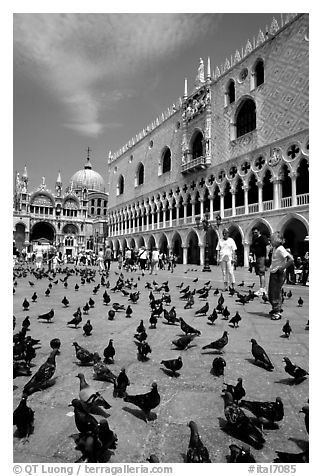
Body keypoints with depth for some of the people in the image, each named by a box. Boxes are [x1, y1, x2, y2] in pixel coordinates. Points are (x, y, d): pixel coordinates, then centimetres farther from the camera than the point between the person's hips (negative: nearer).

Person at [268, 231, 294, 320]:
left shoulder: (280, 249, -17)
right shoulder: (274, 248, 10)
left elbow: (291, 259, -26)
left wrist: (282, 268, -21)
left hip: (278, 274, -9)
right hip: (273, 273, 9)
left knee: (276, 293, -4)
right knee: (270, 293, 14)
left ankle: (277, 313, 4)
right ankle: (276, 308, 29)